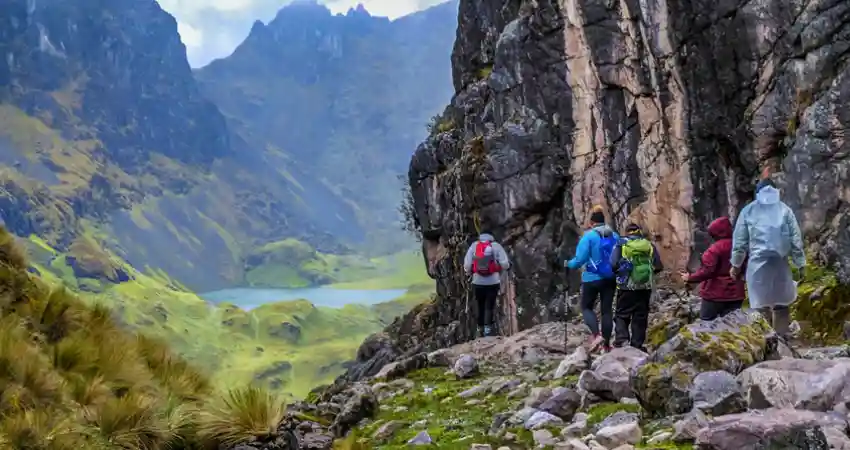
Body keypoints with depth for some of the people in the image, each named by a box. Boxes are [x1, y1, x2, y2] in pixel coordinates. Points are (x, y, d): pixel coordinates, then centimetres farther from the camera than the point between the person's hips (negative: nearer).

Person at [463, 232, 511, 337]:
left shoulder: (474, 246, 3)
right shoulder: (496, 246, -1)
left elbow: (467, 265, -3)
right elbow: (505, 264, -8)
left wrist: (469, 272, 17)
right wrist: (498, 268, 13)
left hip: (477, 282, 2)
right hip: (493, 282, -2)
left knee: (480, 307, 15)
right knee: (490, 307, 4)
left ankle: (481, 330, 22)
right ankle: (488, 329, -9)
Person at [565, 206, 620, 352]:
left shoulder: (589, 236, -11)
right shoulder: (615, 236, 4)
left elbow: (580, 259, -14)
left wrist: (569, 264, 4)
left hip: (592, 278, -4)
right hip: (610, 278, 4)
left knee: (586, 307, 9)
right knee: (607, 309, 10)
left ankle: (596, 335, -11)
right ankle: (607, 343, 12)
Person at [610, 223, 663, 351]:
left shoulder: (621, 244, -1)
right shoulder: (649, 245, 6)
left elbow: (613, 264, -10)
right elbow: (658, 266, 3)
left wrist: (619, 272, 10)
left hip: (626, 286, -2)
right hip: (645, 286, 2)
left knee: (622, 314, 8)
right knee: (640, 316, 10)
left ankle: (622, 338, -12)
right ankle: (637, 345, 10)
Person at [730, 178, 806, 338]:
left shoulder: (748, 211, 3)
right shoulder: (785, 210, 3)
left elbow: (739, 239, 4)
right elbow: (796, 239, 2)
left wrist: (736, 264, 12)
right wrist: (801, 264, 7)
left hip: (757, 264, -1)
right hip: (780, 264, 1)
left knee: (761, 305, 3)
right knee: (781, 304, 11)